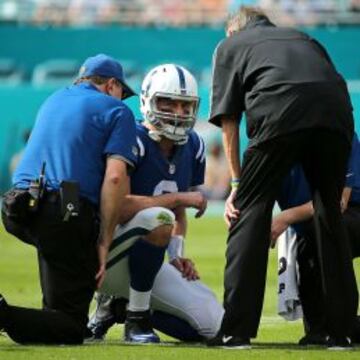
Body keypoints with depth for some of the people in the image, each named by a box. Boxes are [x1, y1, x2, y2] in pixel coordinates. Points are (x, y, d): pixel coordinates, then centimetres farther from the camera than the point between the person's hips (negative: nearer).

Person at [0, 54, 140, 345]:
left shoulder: (53, 101, 25)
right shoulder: (117, 111, 5)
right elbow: (115, 177, -8)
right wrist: (104, 243, -7)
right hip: (66, 215, -6)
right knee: (71, 330, -6)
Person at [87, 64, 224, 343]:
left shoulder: (193, 148, 7)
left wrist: (177, 256, -3)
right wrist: (179, 197, -22)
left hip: (143, 263, 8)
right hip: (108, 257, -8)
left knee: (213, 324, -3)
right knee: (157, 216, -38)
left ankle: (117, 307, 12)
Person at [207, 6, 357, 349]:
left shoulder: (230, 45, 29)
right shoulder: (304, 39, 38)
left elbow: (228, 121, 21)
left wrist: (237, 183, 24)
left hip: (280, 113, -3)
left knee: (250, 210, 6)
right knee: (329, 214, 16)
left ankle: (237, 330, 0)